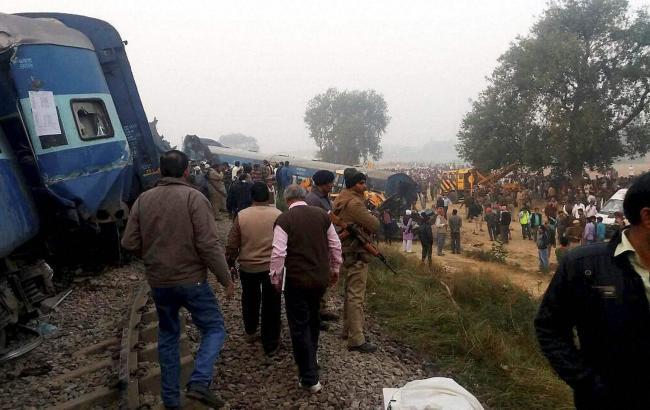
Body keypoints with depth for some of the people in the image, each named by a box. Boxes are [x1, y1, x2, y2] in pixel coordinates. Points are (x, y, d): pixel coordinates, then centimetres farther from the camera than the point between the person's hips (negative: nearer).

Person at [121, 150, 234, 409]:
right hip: (191, 280, -5)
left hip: (158, 282, 5)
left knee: (168, 335, 19)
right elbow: (209, 245, -18)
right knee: (214, 328, 10)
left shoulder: (143, 200, 1)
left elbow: (129, 243, 0)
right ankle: (199, 382, -9)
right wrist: (226, 279, -10)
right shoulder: (194, 197, -13)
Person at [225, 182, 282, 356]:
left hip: (248, 267, 1)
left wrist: (230, 264, 11)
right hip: (272, 267, -1)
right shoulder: (278, 215, -9)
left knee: (250, 300, 24)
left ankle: (250, 332, 41)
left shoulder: (241, 216, -9)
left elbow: (232, 244, -4)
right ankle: (270, 345, 15)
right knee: (271, 305, 8)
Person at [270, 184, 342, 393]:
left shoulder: (284, 219, -13)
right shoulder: (322, 214, 1)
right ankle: (312, 355, 47)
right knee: (313, 317, 26)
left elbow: (278, 253, -15)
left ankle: (309, 379, 8)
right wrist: (335, 269, 20)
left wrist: (276, 278, -1)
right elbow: (335, 246, 7)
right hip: (321, 278, 5)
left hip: (296, 280, -5)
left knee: (300, 326, 5)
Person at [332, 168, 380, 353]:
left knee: (350, 293, 20)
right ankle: (356, 340, -5)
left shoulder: (340, 199, 11)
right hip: (357, 254, -10)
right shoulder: (354, 203, -20)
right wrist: (372, 219, 0)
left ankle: (348, 330, 31)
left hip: (347, 253, 10)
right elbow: (374, 226, -21)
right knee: (356, 296, -8)